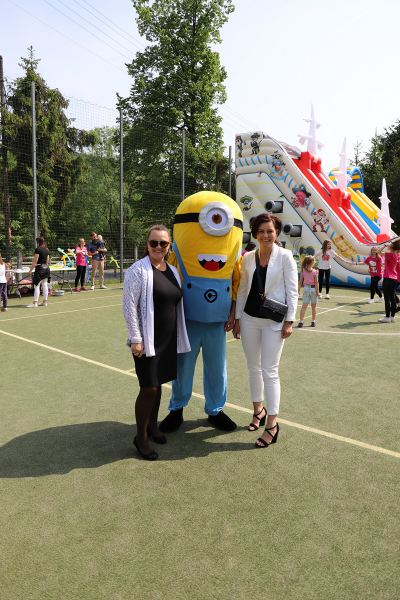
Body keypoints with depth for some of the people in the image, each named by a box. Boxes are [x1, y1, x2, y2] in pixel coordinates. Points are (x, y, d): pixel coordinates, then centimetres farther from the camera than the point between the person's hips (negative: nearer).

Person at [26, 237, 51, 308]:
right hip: (46, 268, 8)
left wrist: (30, 270, -8)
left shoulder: (37, 249, -11)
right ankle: (45, 302, 16)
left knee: (36, 285, -7)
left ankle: (35, 303, -9)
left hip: (39, 268, -8)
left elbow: (35, 261, -13)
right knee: (44, 285, 11)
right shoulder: (46, 250, 10)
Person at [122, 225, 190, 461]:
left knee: (158, 383, 17)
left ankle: (153, 424, 36)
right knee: (148, 388, -3)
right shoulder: (138, 270, -11)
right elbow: (129, 306, -14)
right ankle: (141, 437, 16)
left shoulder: (173, 271, 10)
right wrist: (136, 339, -16)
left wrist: (179, 337, 16)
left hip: (168, 340, 6)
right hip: (147, 341, -6)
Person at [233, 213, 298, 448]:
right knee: (253, 367, 13)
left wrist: (289, 321, -9)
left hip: (274, 321, -4)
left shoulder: (285, 256, -3)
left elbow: (292, 290, -4)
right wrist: (237, 318, 9)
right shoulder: (248, 258, 7)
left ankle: (272, 424, 7)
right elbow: (242, 290, 11)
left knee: (270, 371, -4)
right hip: (249, 318, 4)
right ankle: (258, 410, 32)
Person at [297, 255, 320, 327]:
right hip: (313, 289, -1)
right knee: (314, 306, 13)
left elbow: (300, 281, 0)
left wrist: (298, 290, 9)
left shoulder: (303, 271, -3)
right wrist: (318, 292, -2)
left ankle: (301, 321, -5)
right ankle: (313, 321, 21)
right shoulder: (315, 272, -10)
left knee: (304, 306, 1)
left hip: (306, 289, 1)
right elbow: (316, 282, -9)